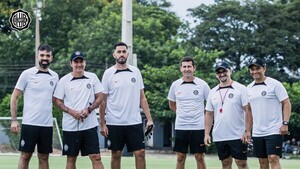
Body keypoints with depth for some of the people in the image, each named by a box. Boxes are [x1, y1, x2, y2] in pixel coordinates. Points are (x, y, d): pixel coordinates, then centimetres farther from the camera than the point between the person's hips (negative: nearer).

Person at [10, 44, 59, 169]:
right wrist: (14, 120, -8)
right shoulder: (27, 74, -2)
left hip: (47, 124, 4)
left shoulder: (55, 76, 9)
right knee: (25, 156, -1)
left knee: (44, 157, 7)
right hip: (29, 123, -3)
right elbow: (14, 97, -1)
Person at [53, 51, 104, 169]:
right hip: (70, 126, 0)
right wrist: (71, 112, -14)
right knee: (71, 158, 6)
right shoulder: (64, 80, 1)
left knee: (96, 157, -4)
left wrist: (89, 109, -10)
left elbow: (99, 97, 7)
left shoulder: (92, 77, 5)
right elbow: (57, 101, 1)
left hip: (90, 125, 1)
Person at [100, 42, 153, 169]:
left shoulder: (135, 72, 6)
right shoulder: (108, 74, -1)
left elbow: (142, 97, 9)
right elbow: (103, 100, 1)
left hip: (134, 122, 2)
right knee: (116, 155, 6)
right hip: (114, 123, -2)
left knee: (140, 153, -2)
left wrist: (149, 119, 0)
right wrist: (102, 124, -4)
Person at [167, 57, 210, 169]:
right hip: (180, 126, 2)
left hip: (198, 127, -2)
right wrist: (182, 113, 8)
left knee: (199, 158, 1)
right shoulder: (175, 85, 3)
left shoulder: (202, 84, -3)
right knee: (180, 158, 5)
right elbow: (172, 105, 17)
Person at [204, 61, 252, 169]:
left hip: (238, 136, -5)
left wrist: (247, 131, -16)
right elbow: (209, 114, 13)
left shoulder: (240, 89, -3)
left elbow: (248, 111, -8)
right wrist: (207, 134, 5)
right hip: (219, 136, 5)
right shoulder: (213, 92, 11)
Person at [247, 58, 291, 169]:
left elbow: (286, 103, -7)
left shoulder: (274, 84, -6)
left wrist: (285, 123, -16)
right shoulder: (249, 88, 11)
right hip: (257, 133, 6)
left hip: (274, 131, -6)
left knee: (273, 159, -14)